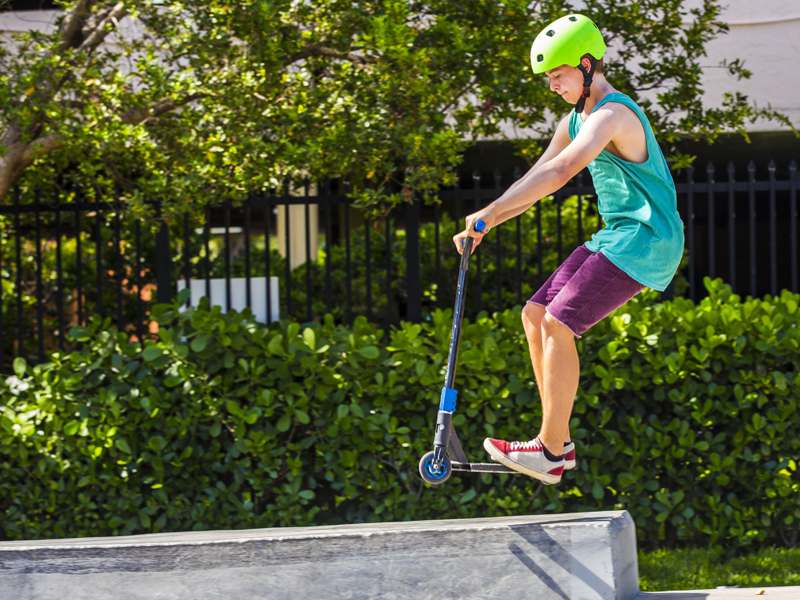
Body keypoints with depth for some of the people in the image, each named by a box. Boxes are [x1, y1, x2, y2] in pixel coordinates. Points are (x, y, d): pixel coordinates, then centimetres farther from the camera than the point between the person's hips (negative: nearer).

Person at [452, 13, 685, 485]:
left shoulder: (612, 115, -19)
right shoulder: (576, 121, 15)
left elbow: (559, 173, -32)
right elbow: (535, 180, 18)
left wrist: (490, 212, -32)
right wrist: (484, 228, 5)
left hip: (645, 240, -10)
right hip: (615, 238, 10)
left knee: (559, 323, -18)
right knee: (535, 315, 4)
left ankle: (552, 453, -15)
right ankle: (558, 440, 7)